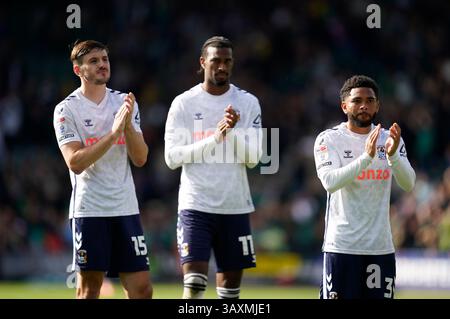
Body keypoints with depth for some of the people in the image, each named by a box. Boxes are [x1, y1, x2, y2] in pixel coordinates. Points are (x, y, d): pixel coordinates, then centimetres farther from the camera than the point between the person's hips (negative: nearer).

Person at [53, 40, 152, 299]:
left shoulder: (125, 103, 11)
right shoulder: (67, 109, -2)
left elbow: (140, 159, 4)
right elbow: (75, 163, -13)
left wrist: (128, 125, -12)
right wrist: (113, 132, -19)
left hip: (126, 208, 4)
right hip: (89, 209, -4)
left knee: (141, 288, -1)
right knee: (89, 288, -2)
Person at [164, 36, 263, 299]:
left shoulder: (248, 103, 4)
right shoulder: (184, 104, 0)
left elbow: (253, 158, -3)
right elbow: (172, 157, -8)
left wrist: (233, 131, -20)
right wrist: (214, 137, -17)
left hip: (236, 207, 3)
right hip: (196, 205, -2)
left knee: (231, 287, 7)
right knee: (195, 282, -14)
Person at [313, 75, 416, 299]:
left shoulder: (390, 140, 8)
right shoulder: (328, 140, -2)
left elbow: (408, 185, -5)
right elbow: (330, 182, -19)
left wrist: (393, 155, -23)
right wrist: (367, 157, -29)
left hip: (381, 247, 4)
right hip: (341, 245, -4)